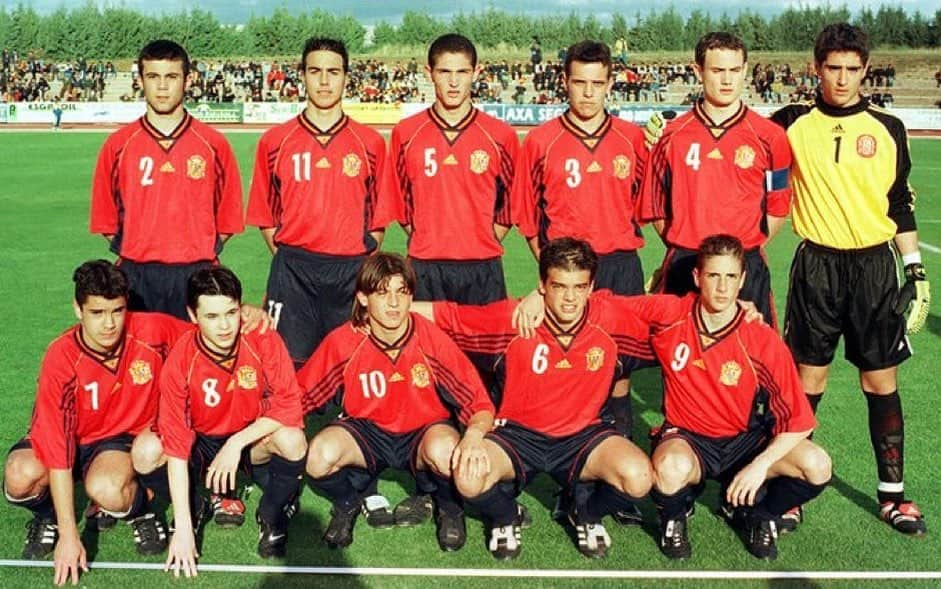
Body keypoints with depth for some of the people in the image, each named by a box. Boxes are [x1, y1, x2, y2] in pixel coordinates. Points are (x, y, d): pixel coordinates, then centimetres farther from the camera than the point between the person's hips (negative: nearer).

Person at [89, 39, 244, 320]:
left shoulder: (214, 144, 4)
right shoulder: (118, 145, 6)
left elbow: (228, 218, 6)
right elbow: (105, 218, 9)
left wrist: (203, 254, 1)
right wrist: (131, 252, 3)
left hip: (196, 274, 0)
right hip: (136, 274, 1)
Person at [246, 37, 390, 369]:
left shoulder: (371, 143, 7)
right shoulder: (274, 141, 6)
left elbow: (379, 216, 10)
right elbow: (264, 214, 10)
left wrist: (364, 263, 3)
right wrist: (285, 256, 2)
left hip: (353, 272, 1)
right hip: (293, 272, 0)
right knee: (290, 364, 0)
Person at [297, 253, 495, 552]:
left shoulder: (432, 339, -18)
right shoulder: (342, 342, -15)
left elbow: (481, 404, -17)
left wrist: (474, 436, -38)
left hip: (424, 431, -1)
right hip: (366, 431, 1)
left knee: (446, 449, -37)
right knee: (319, 455, -31)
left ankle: (450, 508, 1)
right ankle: (346, 505, 8)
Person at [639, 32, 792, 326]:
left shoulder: (769, 136, 2)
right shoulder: (671, 136, 3)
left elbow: (778, 208, 9)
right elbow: (654, 206, 9)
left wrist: (746, 249, 7)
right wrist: (683, 247, 9)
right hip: (683, 267, 1)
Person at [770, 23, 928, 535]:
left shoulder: (887, 129, 6)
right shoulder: (792, 124, 1)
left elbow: (900, 205, 10)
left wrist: (917, 271, 7)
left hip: (875, 266, 1)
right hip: (816, 266, -1)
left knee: (881, 380, 5)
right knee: (807, 378, 3)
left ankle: (892, 493, 16)